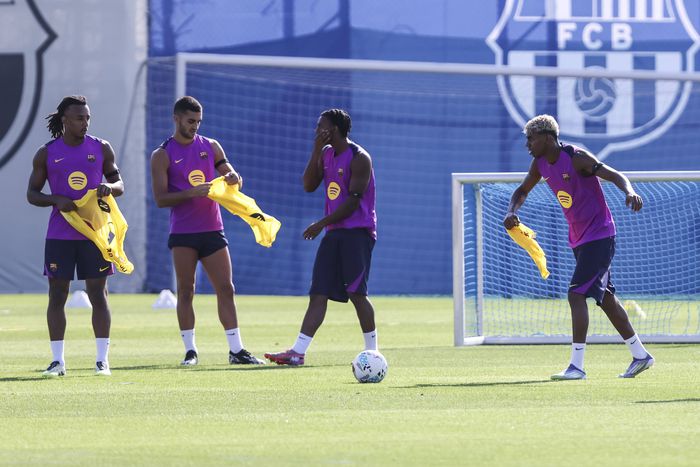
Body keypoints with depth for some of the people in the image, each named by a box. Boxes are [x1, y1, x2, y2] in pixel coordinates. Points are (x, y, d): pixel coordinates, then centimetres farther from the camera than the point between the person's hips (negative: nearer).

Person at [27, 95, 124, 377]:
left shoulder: (101, 149, 5)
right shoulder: (46, 154, 2)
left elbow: (119, 184, 10)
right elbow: (32, 194, 4)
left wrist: (109, 188, -14)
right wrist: (56, 201, -15)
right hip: (59, 236, 0)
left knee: (98, 295, -1)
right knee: (57, 296, 0)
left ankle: (102, 359, 2)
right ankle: (57, 361, 5)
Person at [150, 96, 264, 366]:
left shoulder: (211, 147, 10)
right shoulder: (163, 156, -1)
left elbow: (234, 179, 12)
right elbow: (160, 199, -8)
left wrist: (233, 179, -12)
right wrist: (191, 193, -22)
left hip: (212, 230, 3)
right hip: (183, 234, -3)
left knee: (225, 288, 0)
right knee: (185, 291, -1)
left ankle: (236, 350, 3)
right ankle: (190, 351, 6)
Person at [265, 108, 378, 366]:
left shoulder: (359, 158, -11)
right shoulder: (326, 154, 15)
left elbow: (353, 201, -16)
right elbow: (308, 186, 8)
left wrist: (321, 224, -15)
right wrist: (316, 152, -1)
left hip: (357, 232, -8)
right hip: (333, 232, 8)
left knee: (356, 292, -10)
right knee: (318, 294, 0)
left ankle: (372, 351, 0)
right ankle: (298, 352, -6)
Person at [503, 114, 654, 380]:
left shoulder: (576, 158, -19)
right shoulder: (540, 164, 4)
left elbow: (615, 176, -23)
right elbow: (522, 191, 17)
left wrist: (629, 192, -44)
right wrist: (511, 212, -4)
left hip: (599, 236, -9)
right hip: (579, 239, 9)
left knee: (576, 294, -17)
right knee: (604, 297, 14)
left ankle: (577, 366, -20)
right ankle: (640, 355, 25)